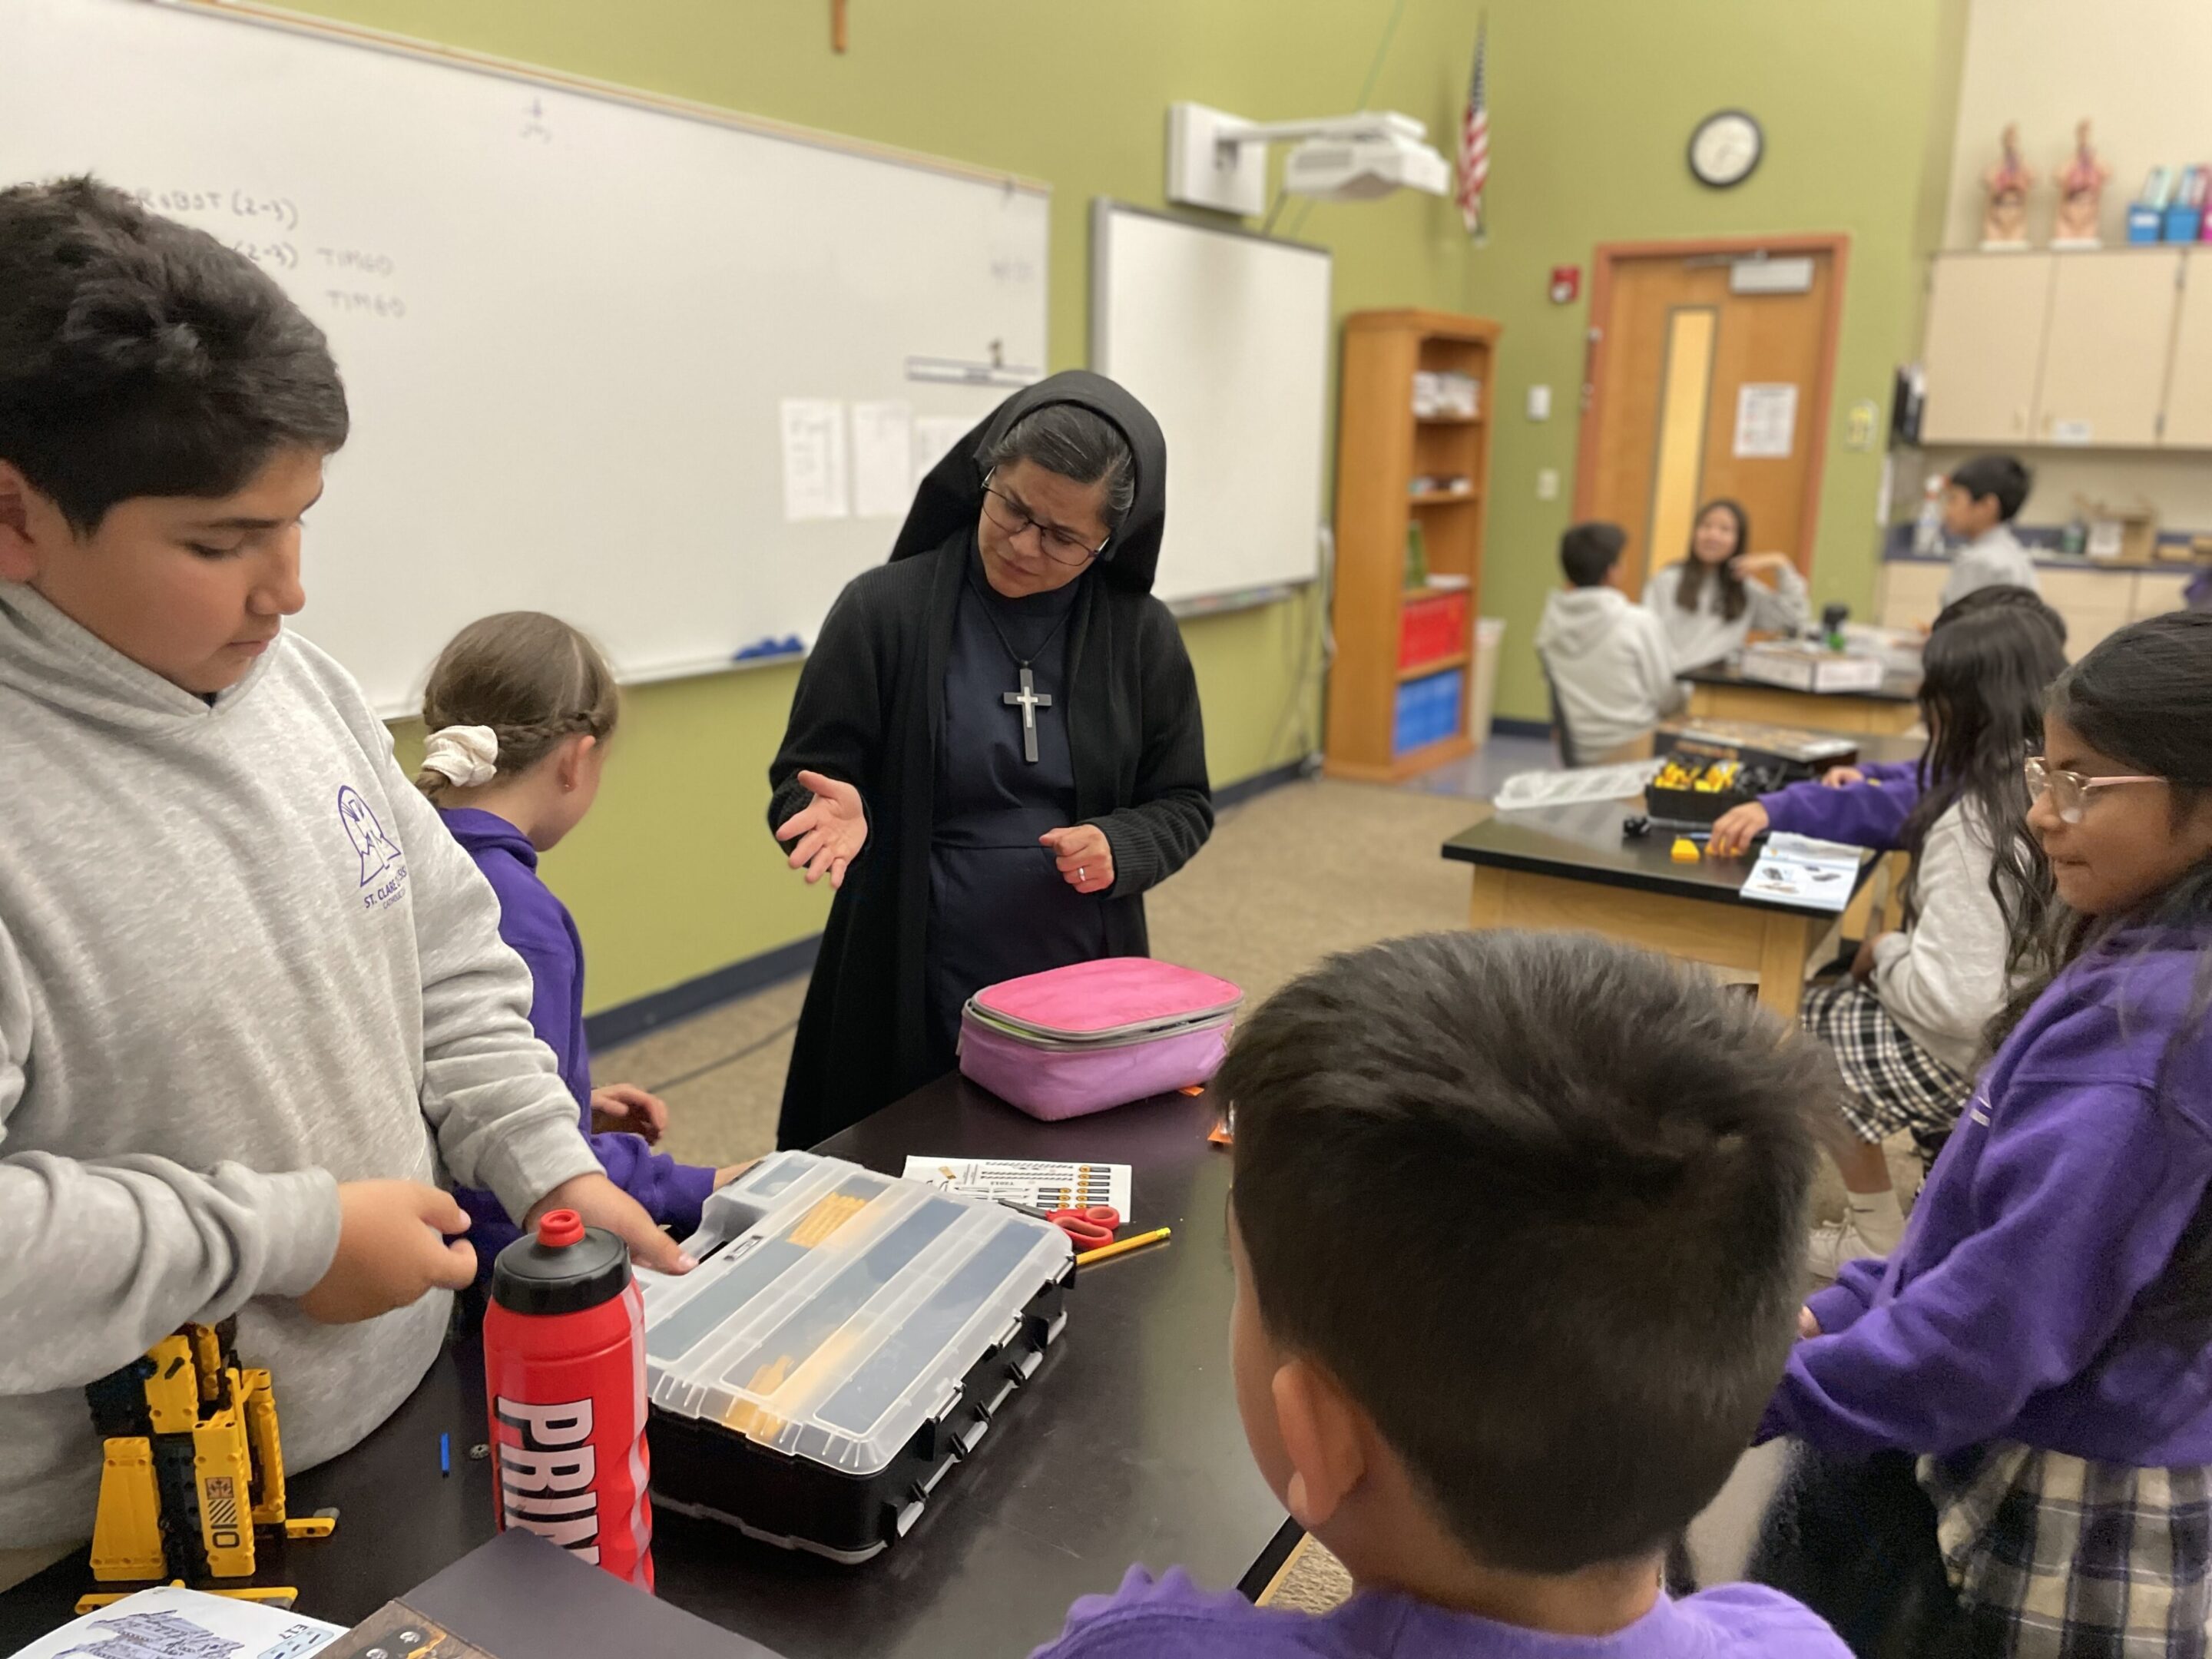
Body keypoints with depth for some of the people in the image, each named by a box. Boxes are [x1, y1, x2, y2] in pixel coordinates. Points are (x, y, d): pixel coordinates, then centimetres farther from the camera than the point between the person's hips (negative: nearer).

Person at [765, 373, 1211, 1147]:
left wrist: (1118, 850, -15)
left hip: (1085, 991, 2)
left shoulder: (1142, 633, 0)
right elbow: (802, 775, -3)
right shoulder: (884, 609, -7)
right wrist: (839, 812, -25)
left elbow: (1182, 804, 6)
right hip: (911, 1001, -2)